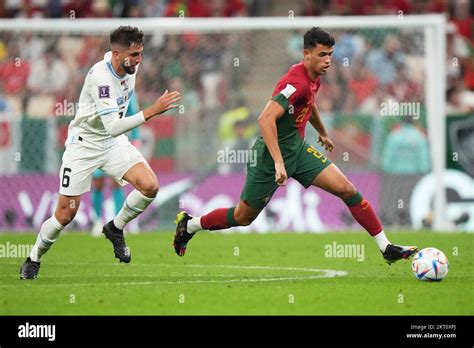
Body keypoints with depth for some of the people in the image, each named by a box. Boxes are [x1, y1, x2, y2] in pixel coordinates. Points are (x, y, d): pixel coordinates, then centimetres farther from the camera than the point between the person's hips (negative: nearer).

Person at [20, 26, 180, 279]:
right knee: (65, 214, -3)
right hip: (84, 144, -6)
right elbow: (113, 127, -39)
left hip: (115, 143, 6)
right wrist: (151, 112, -44)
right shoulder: (101, 76, -30)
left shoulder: (128, 65, -7)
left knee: (150, 186, -17)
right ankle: (33, 259, 22)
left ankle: (115, 229, 8)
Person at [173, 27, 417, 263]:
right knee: (243, 217, 7)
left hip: (297, 148, 8)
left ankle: (386, 248, -2)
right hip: (271, 155, -8)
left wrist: (323, 133, 42)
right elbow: (266, 119, -36)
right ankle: (189, 225, 32)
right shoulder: (296, 82, -26)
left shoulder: (313, 77, 3)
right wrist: (279, 163, -40)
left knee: (347, 190, -7)